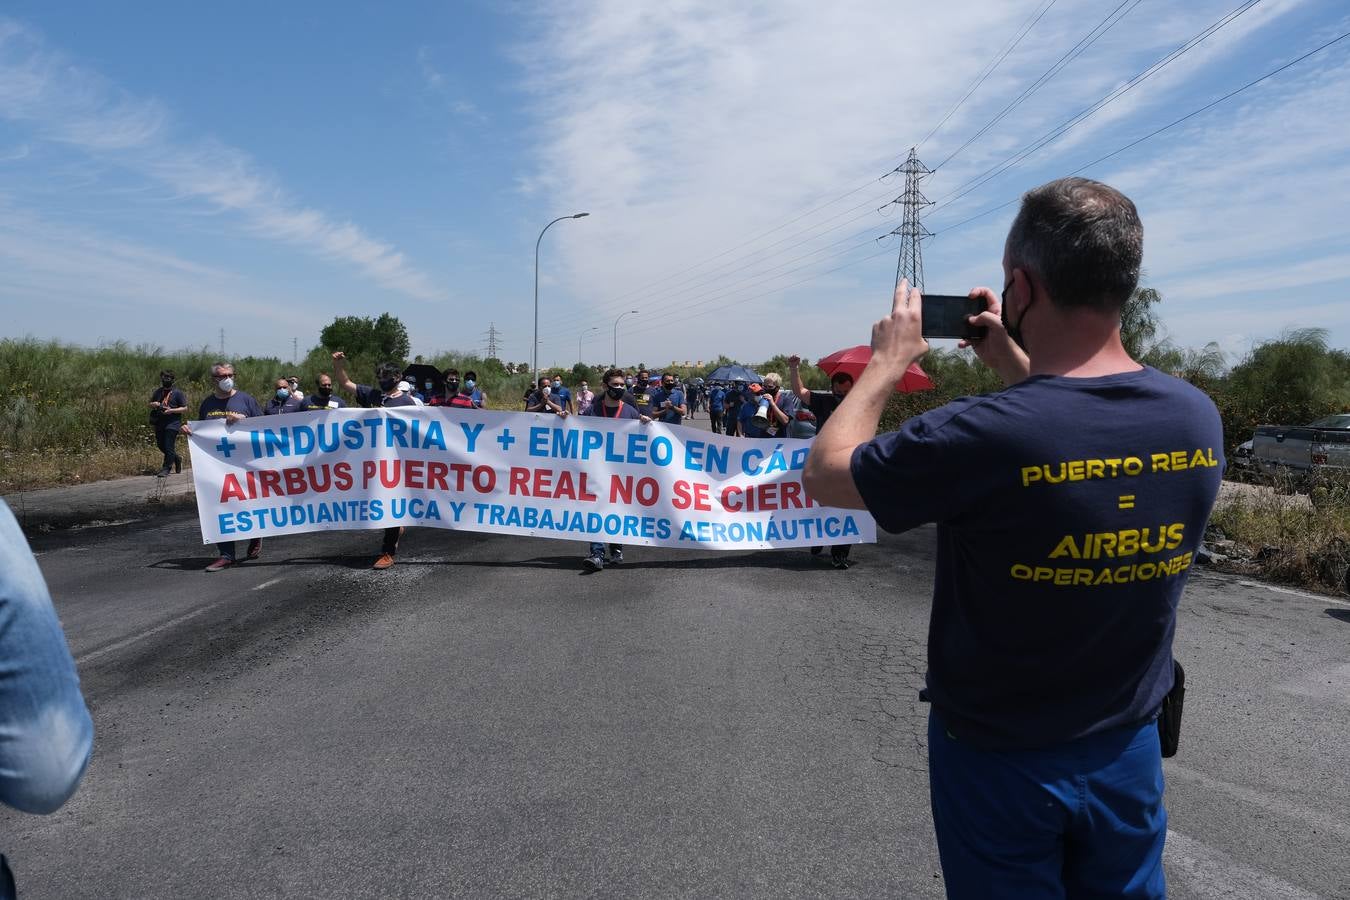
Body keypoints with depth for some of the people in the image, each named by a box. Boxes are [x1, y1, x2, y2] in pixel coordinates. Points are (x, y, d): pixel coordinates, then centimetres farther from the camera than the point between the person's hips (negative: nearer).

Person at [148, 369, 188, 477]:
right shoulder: (158, 391, 14)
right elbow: (150, 404, 24)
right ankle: (177, 459, 33)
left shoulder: (177, 393, -2)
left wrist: (171, 410, -18)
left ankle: (166, 469, -4)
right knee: (160, 445, 12)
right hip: (159, 423, 7)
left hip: (172, 423, -7)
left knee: (168, 446, -8)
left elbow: (185, 408, -5)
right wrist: (153, 405, 0)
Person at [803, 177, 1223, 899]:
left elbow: (824, 474, -16)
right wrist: (1016, 365, 7)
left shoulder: (983, 434, -32)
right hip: (1128, 749, 5)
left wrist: (888, 361, -6)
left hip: (999, 756, -4)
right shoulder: (1198, 419, -12)